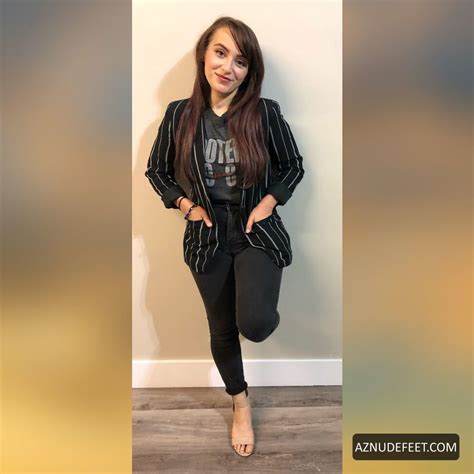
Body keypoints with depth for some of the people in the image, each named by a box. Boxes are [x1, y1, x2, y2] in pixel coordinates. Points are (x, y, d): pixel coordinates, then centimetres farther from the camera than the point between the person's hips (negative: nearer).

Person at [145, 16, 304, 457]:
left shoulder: (265, 112, -7)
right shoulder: (179, 114, -3)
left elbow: (294, 167, 4)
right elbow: (156, 171, 8)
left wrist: (269, 202, -10)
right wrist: (185, 204, -5)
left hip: (258, 234, -2)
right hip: (208, 239, 2)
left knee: (254, 324, -22)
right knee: (222, 330, 14)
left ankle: (265, 313, 20)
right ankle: (240, 403, 42)